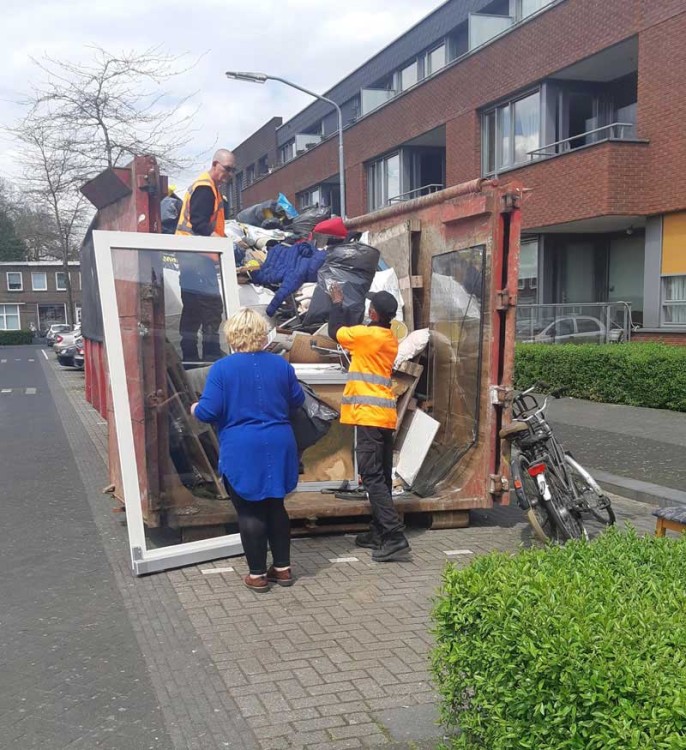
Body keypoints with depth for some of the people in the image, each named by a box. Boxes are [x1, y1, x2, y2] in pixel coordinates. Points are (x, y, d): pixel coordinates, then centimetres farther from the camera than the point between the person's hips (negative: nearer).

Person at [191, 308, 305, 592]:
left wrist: (194, 409, 10)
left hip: (242, 452, -4)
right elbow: (297, 401, 13)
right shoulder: (280, 364, 3)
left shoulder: (222, 368, -10)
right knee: (275, 506, 17)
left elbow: (209, 411, -13)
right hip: (277, 448, 4)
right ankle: (283, 568, 24)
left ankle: (258, 574, 12)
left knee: (249, 512, 6)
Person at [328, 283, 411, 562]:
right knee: (382, 476, 12)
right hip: (385, 416, 9)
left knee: (372, 476, -10)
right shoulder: (390, 340, 14)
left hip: (369, 414, -9)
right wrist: (342, 305, 27)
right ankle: (378, 533, 19)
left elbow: (335, 331, 1)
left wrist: (337, 303, 15)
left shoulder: (368, 334, -11)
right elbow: (351, 333, 25)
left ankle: (395, 537, -16)